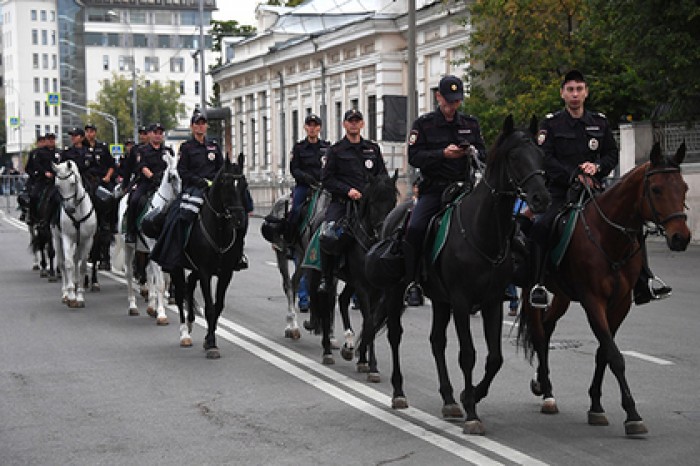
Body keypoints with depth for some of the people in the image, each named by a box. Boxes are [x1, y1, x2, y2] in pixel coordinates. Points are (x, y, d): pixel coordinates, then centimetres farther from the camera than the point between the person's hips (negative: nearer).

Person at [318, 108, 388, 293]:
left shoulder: (373, 148, 17)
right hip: (342, 201, -3)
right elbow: (327, 179, 1)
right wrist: (348, 191, -12)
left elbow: (383, 175, 19)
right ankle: (326, 278, -16)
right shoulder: (336, 150, 7)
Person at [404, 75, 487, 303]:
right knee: (414, 229, -23)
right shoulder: (423, 124, 5)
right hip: (433, 188, -2)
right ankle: (413, 282, -12)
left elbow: (484, 154, 17)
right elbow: (414, 157, -6)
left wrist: (474, 152, -7)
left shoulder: (470, 123, 15)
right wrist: (443, 154, -19)